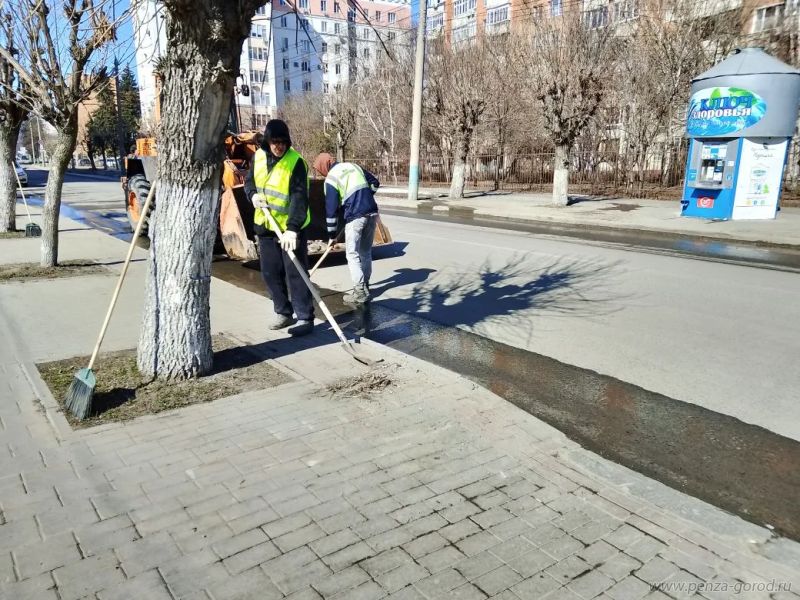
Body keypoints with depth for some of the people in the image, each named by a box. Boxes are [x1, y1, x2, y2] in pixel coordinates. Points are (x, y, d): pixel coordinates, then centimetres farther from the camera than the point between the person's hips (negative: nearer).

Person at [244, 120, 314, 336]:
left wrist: (292, 228, -35)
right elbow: (249, 180, 16)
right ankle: (283, 312, 25)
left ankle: (305, 318, 3)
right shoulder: (258, 157, 1)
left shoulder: (296, 162, -17)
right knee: (270, 272, 11)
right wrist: (253, 195, -8)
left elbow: (299, 197, -25)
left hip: (290, 227, -6)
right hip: (265, 225, 6)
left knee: (296, 273, -5)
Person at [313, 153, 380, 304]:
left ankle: (360, 292, -1)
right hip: (372, 212, 7)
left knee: (353, 254, 1)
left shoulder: (331, 178, -2)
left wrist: (332, 235, 5)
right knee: (366, 252, 16)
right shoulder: (353, 166, 16)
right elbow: (375, 183, 22)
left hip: (355, 216, -7)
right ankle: (365, 286, 24)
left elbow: (331, 209, -2)